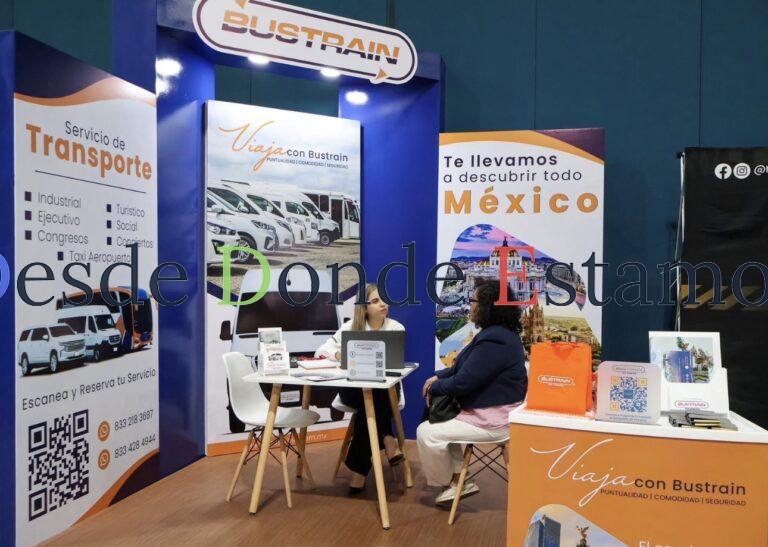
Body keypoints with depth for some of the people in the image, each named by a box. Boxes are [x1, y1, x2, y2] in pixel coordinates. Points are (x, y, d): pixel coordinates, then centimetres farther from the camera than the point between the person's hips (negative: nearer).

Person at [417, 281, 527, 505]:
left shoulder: (494, 342, -26)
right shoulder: (498, 333, 9)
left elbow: (462, 383, -24)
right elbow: (465, 368, 16)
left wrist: (434, 388, -6)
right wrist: (438, 377, 2)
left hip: (492, 421, -11)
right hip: (493, 411, 11)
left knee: (427, 433, -10)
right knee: (439, 422, 22)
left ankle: (447, 483, 13)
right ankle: (459, 480, 20)